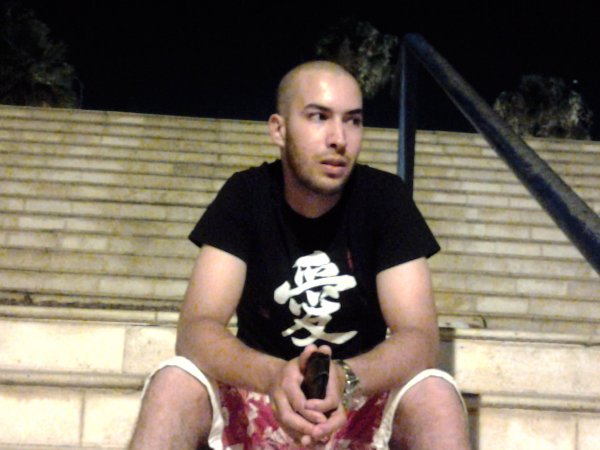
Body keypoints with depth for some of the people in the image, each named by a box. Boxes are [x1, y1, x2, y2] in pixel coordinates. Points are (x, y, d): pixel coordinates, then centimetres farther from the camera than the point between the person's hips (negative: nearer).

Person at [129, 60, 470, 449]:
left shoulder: (385, 196, -9)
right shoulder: (245, 194, -8)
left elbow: (420, 338, -17)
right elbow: (197, 329, -18)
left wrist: (346, 380, -39)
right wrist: (275, 376, -40)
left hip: (363, 401, 0)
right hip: (263, 398, 0)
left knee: (435, 393, -30)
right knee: (173, 383, -28)